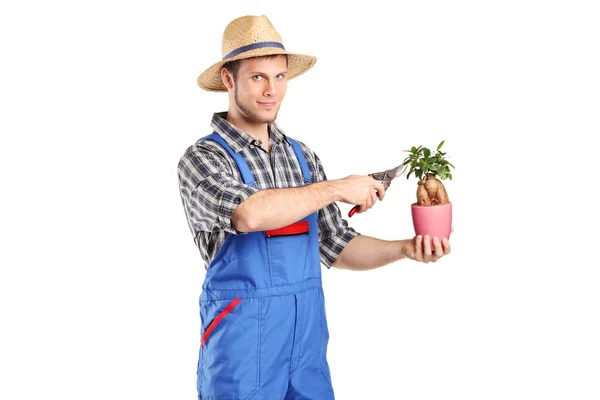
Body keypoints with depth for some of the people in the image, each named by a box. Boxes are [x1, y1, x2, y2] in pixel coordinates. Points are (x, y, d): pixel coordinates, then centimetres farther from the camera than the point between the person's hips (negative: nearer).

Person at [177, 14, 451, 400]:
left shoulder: (303, 156, 9)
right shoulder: (202, 158, -9)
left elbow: (335, 245, 11)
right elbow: (249, 214, -29)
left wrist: (406, 249, -3)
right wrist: (336, 188, -19)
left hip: (309, 338, 5)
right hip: (241, 338, -5)